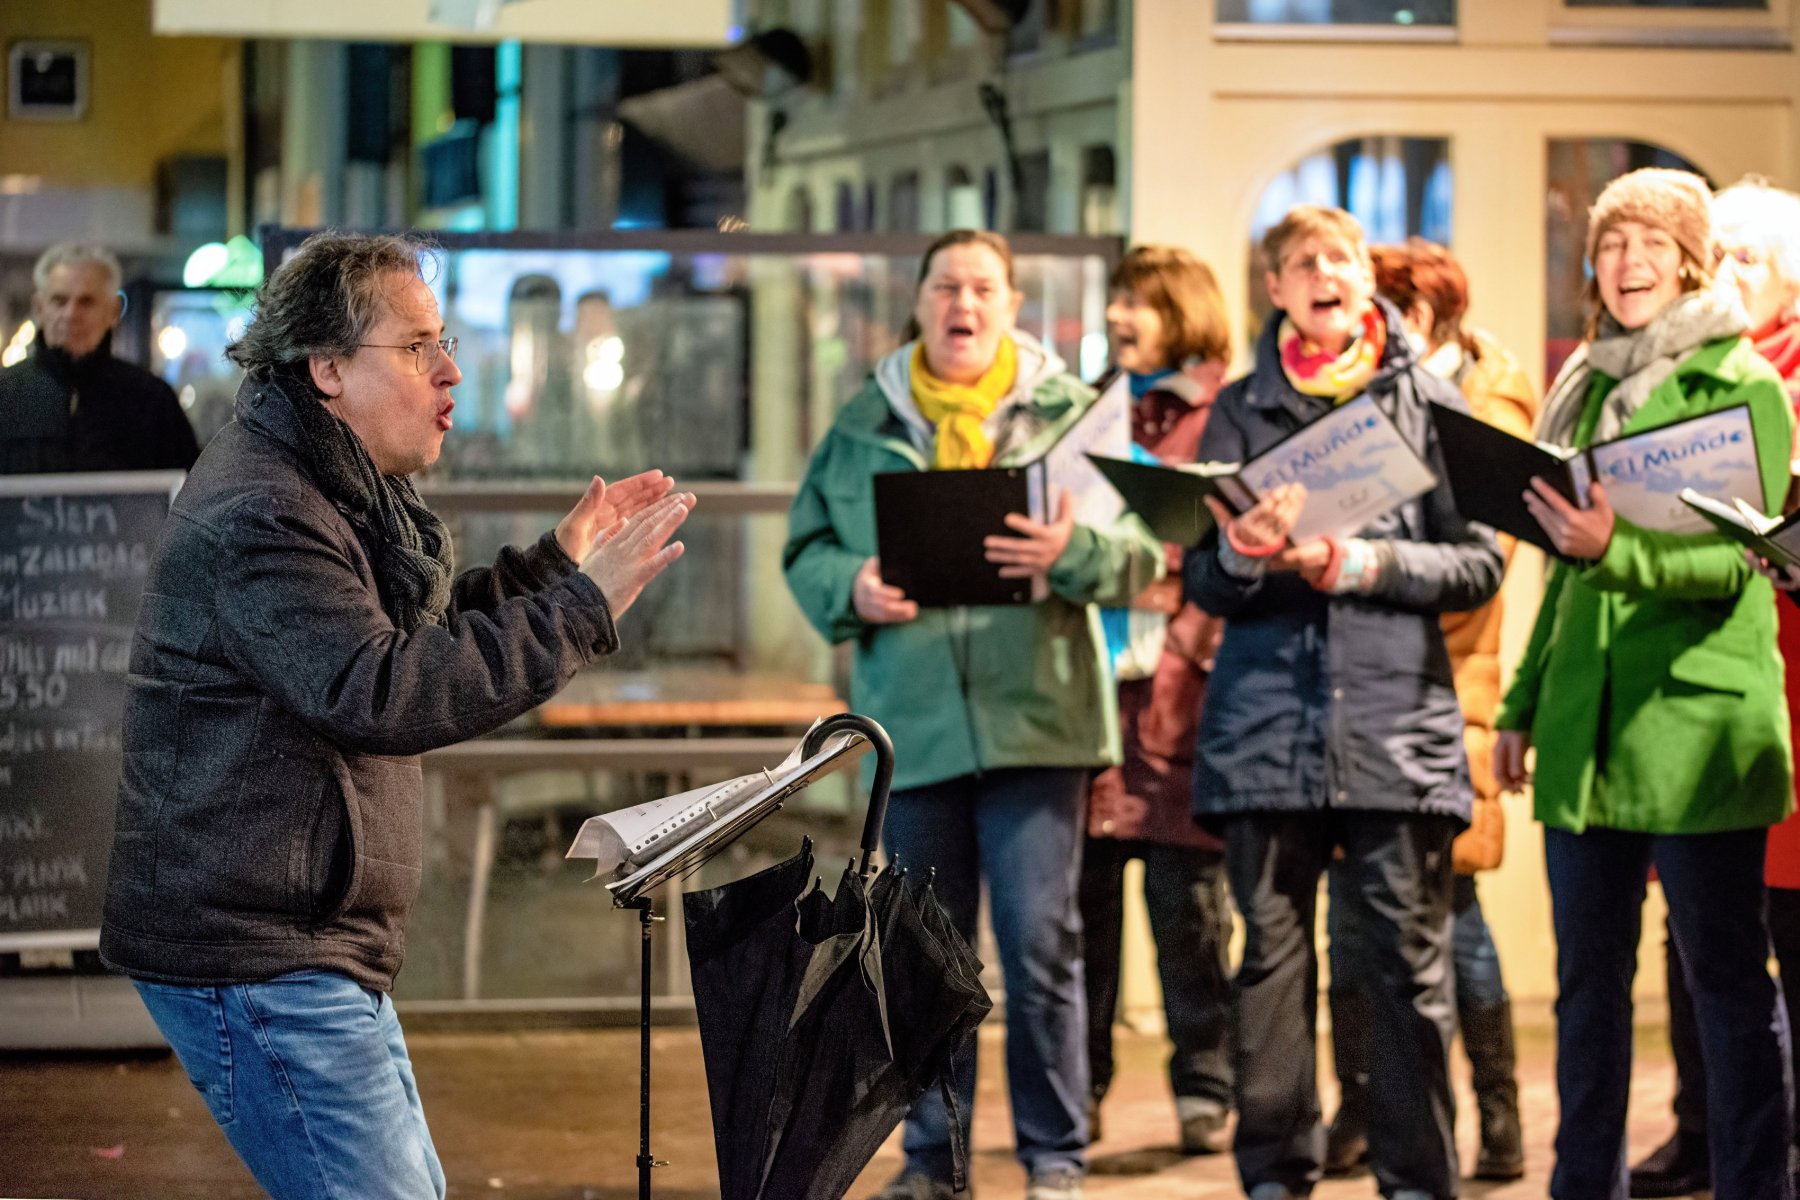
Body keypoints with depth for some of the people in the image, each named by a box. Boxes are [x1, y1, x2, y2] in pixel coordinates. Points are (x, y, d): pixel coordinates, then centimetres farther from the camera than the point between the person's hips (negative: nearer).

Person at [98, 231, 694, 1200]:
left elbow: (419, 640, 27)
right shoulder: (257, 518, -20)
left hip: (312, 949, 11)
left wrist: (552, 564, 16)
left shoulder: (335, 492, 15)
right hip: (253, 956, -11)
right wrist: (580, 606, -31)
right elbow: (381, 695, -32)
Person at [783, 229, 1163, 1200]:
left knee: (1039, 940, -4)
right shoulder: (862, 425, 12)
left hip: (1034, 713, -2)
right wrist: (851, 589, -9)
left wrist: (1073, 553, -20)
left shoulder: (1069, 410, 5)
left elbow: (1142, 551, 1)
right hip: (913, 720, 2)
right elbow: (805, 547, 12)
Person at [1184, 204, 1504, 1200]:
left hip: (1399, 718, -1)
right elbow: (1203, 584, 10)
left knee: (1409, 962, -2)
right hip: (1267, 719, 1)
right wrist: (1241, 553, -11)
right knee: (1271, 958, 3)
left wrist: (1363, 564, -11)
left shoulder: (1431, 399, 8)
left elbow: (1478, 563, 3)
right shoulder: (1242, 409, 12)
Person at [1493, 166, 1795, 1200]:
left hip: (1697, 726, -6)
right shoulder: (1587, 388, 16)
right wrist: (1522, 706, 19)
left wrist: (1617, 550, -32)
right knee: (1588, 978, 10)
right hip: (1583, 726, 6)